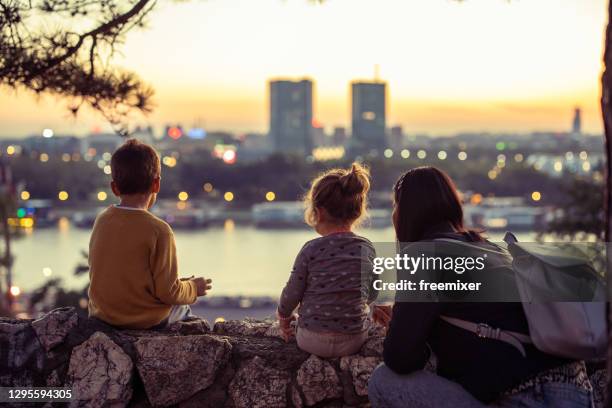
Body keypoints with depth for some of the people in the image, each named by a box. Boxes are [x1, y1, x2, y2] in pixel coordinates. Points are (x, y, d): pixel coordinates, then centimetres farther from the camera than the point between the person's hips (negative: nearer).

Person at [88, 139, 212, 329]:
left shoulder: (102, 221, -4)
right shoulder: (159, 230, -22)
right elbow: (168, 291, -20)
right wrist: (193, 288, 0)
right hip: (147, 320, -5)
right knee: (183, 310, 27)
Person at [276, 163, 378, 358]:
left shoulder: (311, 250, -13)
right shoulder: (367, 248, -3)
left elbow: (292, 293, -5)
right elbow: (371, 294, 9)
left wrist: (283, 314, 17)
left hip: (313, 341, -1)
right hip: (355, 341, 1)